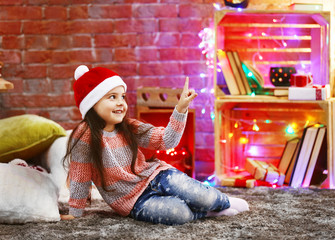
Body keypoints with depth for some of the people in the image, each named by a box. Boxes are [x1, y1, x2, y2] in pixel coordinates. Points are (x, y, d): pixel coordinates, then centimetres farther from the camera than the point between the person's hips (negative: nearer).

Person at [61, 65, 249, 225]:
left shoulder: (129, 128, -1)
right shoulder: (85, 136, -17)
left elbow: (166, 140, -3)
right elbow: (80, 177, -9)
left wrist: (181, 108, -14)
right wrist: (75, 213, -4)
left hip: (155, 176, 4)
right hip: (133, 201, -4)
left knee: (202, 197, -20)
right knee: (180, 213, -30)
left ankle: (223, 202, 11)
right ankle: (210, 209, -3)